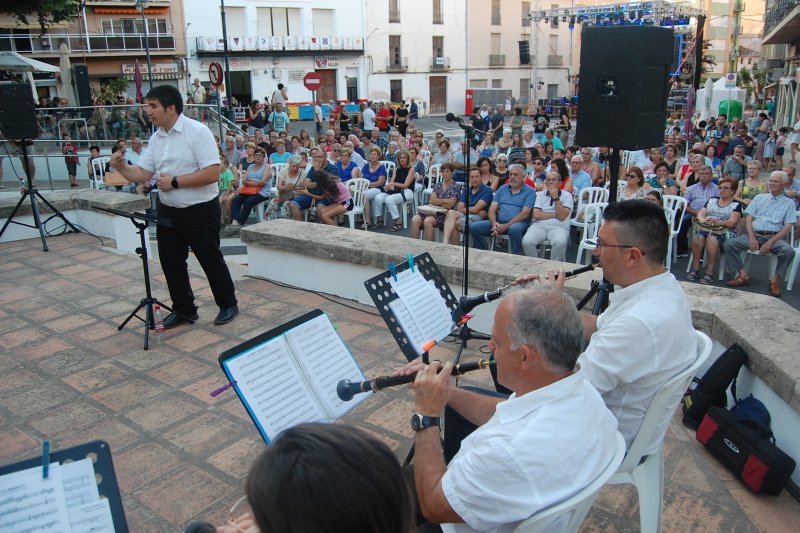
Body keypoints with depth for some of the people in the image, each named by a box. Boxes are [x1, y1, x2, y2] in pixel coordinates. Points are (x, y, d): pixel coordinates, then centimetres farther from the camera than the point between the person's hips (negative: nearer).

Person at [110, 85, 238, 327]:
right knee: (171, 262, 12)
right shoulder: (155, 138, 8)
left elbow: (212, 173, -22)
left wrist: (175, 182, -20)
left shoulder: (197, 131, -14)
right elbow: (141, 173, 7)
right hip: (168, 211, 7)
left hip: (200, 210, -7)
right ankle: (184, 309, 28)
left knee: (211, 260, 5)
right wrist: (122, 167, -13)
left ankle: (228, 304, 24)